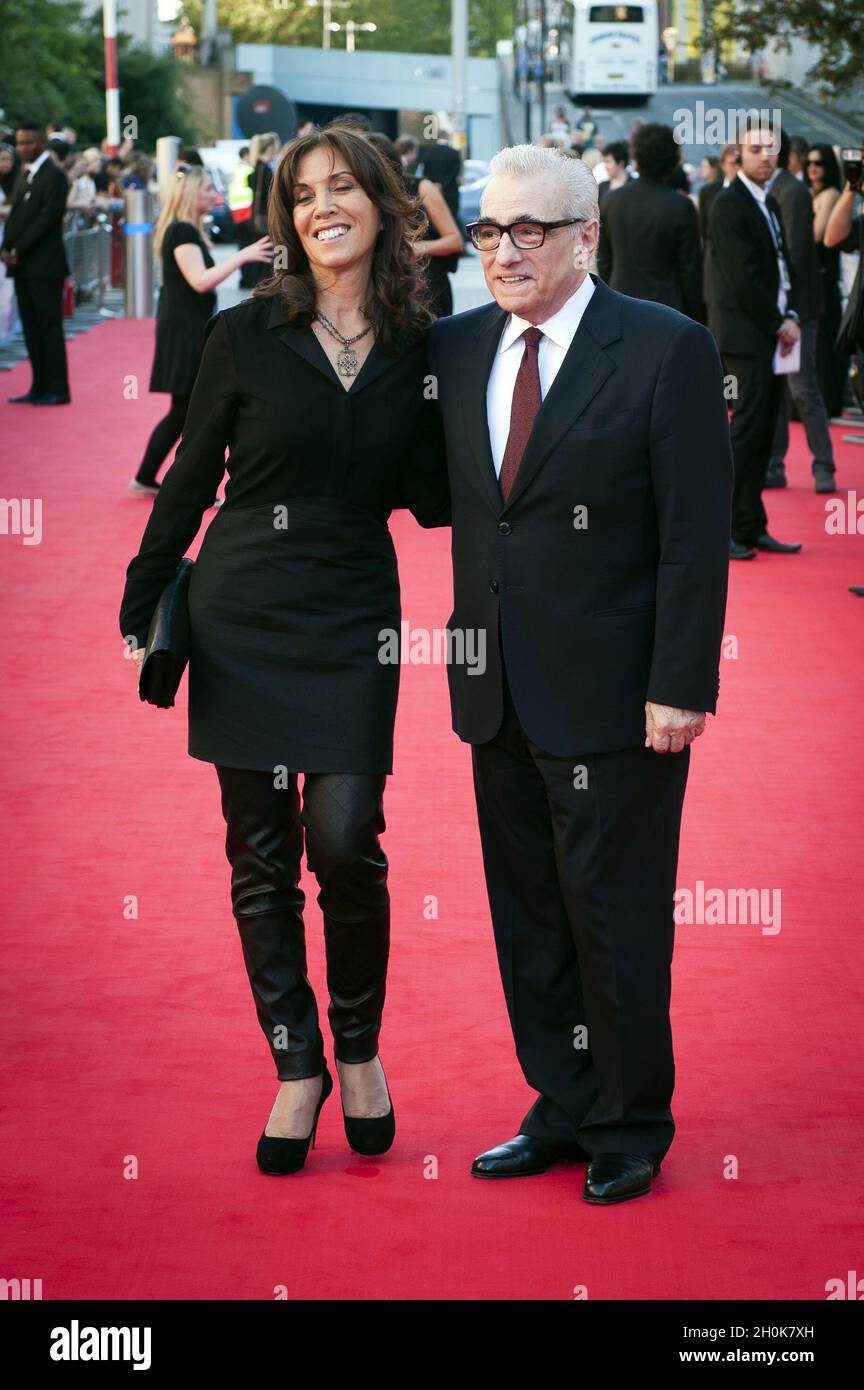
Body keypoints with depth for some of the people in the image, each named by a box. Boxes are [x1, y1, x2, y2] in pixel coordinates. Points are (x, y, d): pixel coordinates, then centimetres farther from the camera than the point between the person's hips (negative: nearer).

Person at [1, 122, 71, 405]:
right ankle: (40, 388, 12)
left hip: (44, 266, -8)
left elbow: (47, 217, -15)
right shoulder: (24, 177, 18)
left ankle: (58, 390, -2)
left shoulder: (53, 175, -8)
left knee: (49, 327, -5)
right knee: (31, 328, 8)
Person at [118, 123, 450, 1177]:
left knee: (346, 842, -9)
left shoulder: (418, 348, 2)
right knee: (261, 853, 4)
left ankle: (359, 1049, 16)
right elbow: (188, 483, 4)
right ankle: (298, 1067, 18)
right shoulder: (246, 336, -2)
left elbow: (431, 499, 5)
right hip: (242, 616, 0)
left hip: (354, 623, 0)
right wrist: (139, 613, 4)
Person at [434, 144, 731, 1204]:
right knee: (527, 917, 14)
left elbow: (696, 535, -11)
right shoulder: (454, 348, 8)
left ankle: (629, 1127, 20)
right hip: (500, 693, 6)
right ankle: (563, 1108, 28)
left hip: (612, 697, -5)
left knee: (615, 919, 4)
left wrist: (680, 688, -14)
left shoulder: (666, 350, -9)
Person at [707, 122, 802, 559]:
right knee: (748, 429, -11)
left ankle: (750, 528, 12)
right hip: (744, 334, -9)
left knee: (761, 433, 9)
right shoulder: (729, 204, -11)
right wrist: (778, 323, -11)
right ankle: (723, 529, -8)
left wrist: (791, 316, 4)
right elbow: (741, 276, -17)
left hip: (772, 334, 9)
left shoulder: (769, 205, 18)